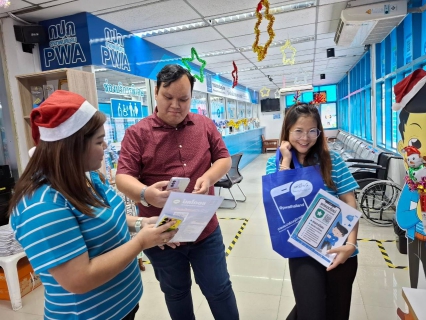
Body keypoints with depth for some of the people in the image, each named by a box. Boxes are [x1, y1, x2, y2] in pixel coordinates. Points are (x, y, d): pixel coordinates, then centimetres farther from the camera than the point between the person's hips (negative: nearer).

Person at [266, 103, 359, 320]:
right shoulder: (275, 162, -1)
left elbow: (350, 203, -2)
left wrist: (350, 244, -13)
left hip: (339, 249, 2)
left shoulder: (332, 160, -2)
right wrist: (286, 160, -13)